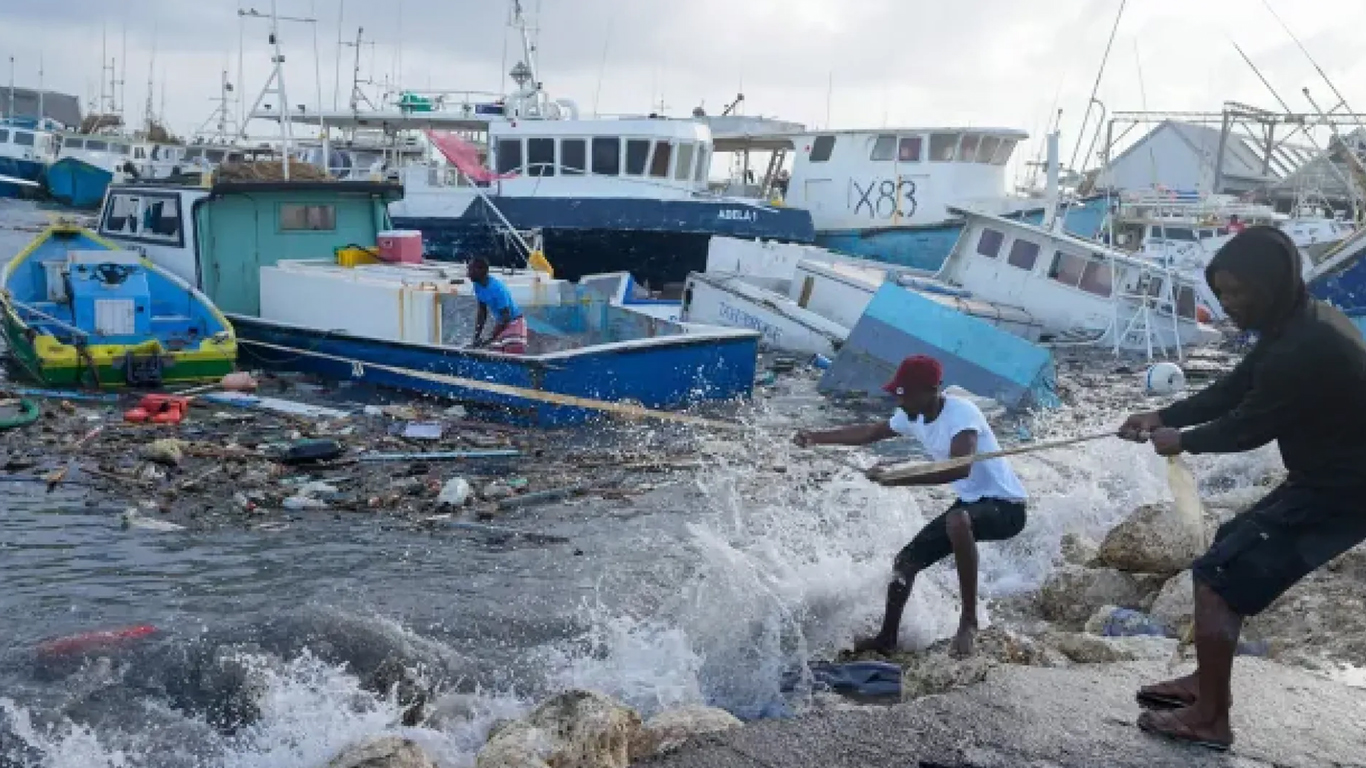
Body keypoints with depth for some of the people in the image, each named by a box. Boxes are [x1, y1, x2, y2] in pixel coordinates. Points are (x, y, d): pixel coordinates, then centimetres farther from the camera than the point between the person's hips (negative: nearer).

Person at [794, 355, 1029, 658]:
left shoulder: (961, 413, -26)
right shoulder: (912, 418, -1)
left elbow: (959, 469, -42)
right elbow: (869, 432, 18)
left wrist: (893, 479, -44)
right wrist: (815, 437, 16)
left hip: (1006, 506, -9)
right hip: (970, 503, 9)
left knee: (957, 520, -40)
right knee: (906, 560, 7)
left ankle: (969, 619, -25)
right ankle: (887, 638, 26)